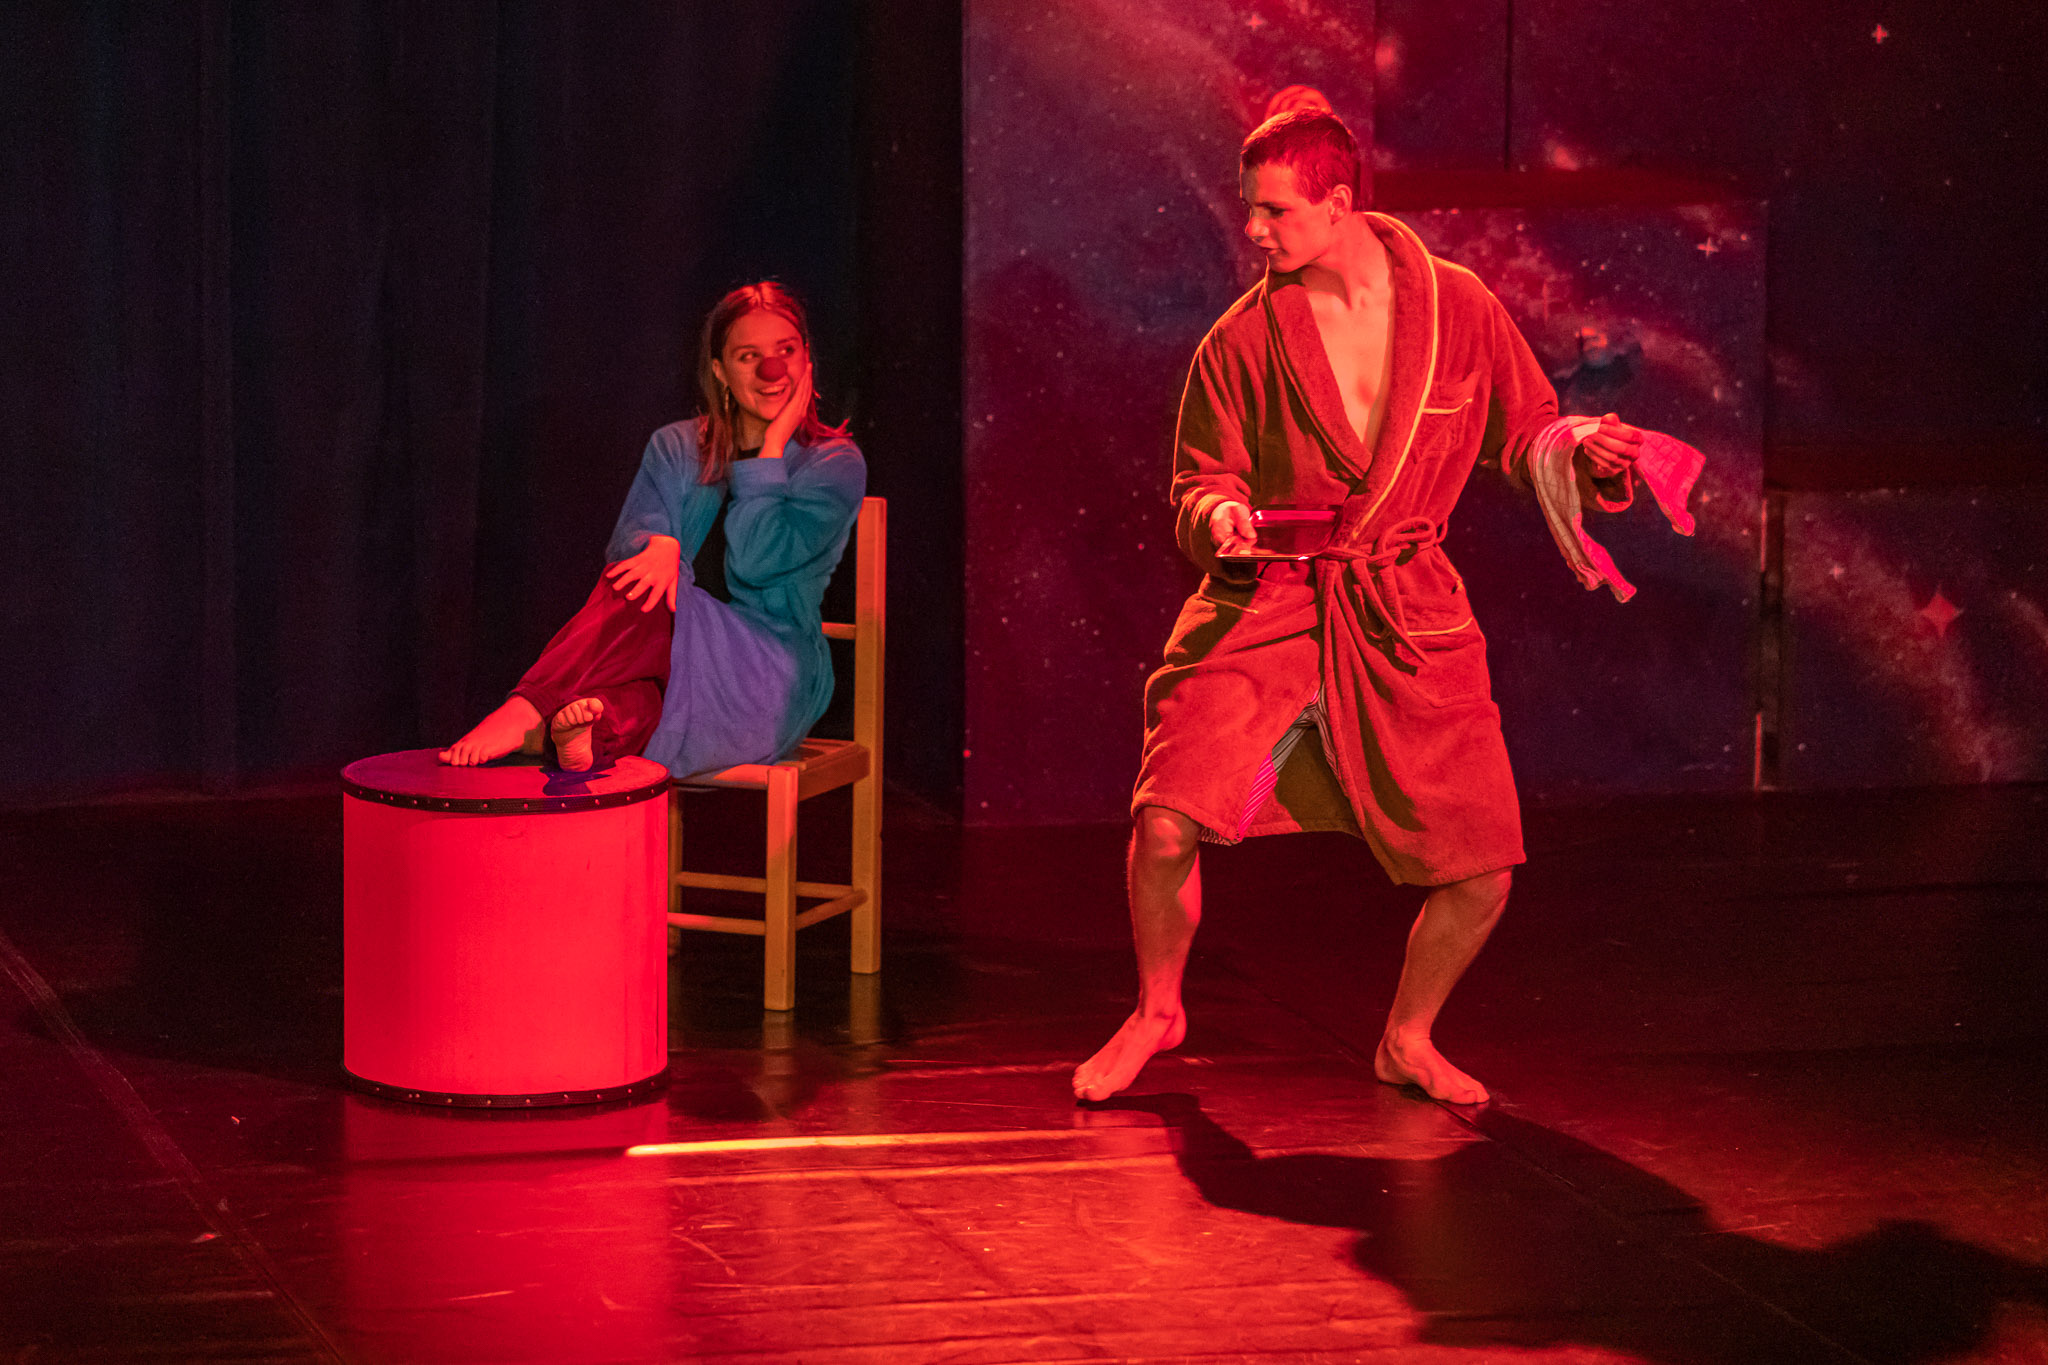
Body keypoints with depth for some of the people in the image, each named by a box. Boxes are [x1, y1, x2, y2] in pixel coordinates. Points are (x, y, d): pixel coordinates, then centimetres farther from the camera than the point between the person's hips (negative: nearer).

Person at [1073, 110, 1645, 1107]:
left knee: (1480, 876, -5)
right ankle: (1157, 1010, 12)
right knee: (1166, 825, -18)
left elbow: (1523, 435, 8)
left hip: (1407, 622, 1)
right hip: (1265, 611, -1)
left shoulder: (1456, 308, -1)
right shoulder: (1244, 339, -2)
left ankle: (1407, 1041, 25)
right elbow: (1201, 479, 4)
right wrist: (1220, 517, -19)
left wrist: (1581, 450, -14)